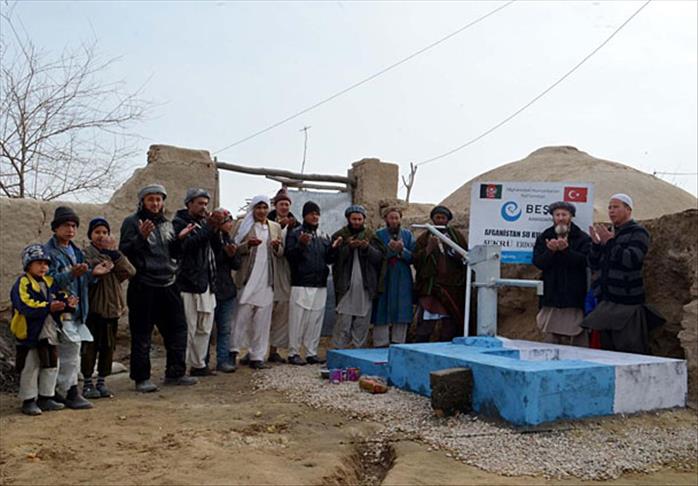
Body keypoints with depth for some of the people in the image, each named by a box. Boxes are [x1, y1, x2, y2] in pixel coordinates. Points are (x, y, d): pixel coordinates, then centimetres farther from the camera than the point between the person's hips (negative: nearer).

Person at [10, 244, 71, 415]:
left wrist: (67, 302, -13)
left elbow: (59, 297, 11)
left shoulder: (50, 282, 9)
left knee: (51, 365, 13)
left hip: (49, 334, 7)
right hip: (29, 334, -7)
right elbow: (26, 305, -26)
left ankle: (46, 398, 25)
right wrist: (48, 307, -34)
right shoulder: (23, 284, -13)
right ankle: (28, 401, 13)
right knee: (30, 368, 2)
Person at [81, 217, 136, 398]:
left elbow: (130, 271, -5)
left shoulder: (113, 252, 11)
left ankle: (102, 381, 20)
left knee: (108, 346, 9)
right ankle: (87, 383, 11)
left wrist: (114, 252, -14)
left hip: (113, 305, 5)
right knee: (91, 346, 0)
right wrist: (107, 253, -20)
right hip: (93, 307, -5)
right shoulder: (86, 253, -3)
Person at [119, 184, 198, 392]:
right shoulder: (132, 222, -3)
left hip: (168, 284, 7)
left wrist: (179, 238, 2)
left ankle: (175, 373, 21)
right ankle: (141, 378, 8)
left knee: (177, 327, 9)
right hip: (143, 286, -6)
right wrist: (141, 237, -26)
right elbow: (125, 251, -12)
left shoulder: (167, 224, 16)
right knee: (141, 333, -1)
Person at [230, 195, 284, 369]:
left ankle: (257, 356, 9)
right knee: (242, 315, -5)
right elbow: (234, 249, 0)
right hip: (247, 278, -3)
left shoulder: (275, 227, 15)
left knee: (262, 320, 3)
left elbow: (281, 253, 17)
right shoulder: (243, 225, 5)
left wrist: (277, 247, -5)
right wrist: (248, 244, -18)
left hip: (266, 280, 3)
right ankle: (233, 351, 5)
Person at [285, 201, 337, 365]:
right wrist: (301, 244, -24)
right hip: (301, 284, -5)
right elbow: (289, 256, -10)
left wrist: (333, 249, -2)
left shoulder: (323, 236, 16)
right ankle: (293, 353, 5)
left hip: (320, 285, 5)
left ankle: (311, 352, 15)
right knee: (298, 319, -4)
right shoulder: (295, 233, 0)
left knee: (316, 320, 6)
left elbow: (329, 259, 17)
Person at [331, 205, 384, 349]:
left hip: (366, 285, 2)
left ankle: (359, 348, 13)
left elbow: (379, 257, 2)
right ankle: (339, 348, 1)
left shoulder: (371, 236, 12)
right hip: (346, 284, -2)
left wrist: (367, 248, -15)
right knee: (343, 320, -6)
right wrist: (348, 247, -19)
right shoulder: (340, 236, 7)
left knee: (362, 321, 5)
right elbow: (335, 257, -5)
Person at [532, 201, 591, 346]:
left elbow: (585, 260, -11)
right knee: (551, 340, 5)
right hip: (551, 296, 2)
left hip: (574, 297, -2)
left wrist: (566, 250, -24)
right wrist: (550, 251, -19)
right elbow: (538, 262, -1)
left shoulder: (582, 238, 4)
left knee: (578, 340, -2)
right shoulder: (544, 238, 11)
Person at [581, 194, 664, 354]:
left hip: (627, 302, -7)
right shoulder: (608, 233, 17)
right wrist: (596, 244, -3)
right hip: (606, 300, 7)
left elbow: (632, 259, -18)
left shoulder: (638, 232, -2)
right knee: (607, 347, 10)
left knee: (630, 349, -8)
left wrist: (609, 242, -19)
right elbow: (594, 265, 13)